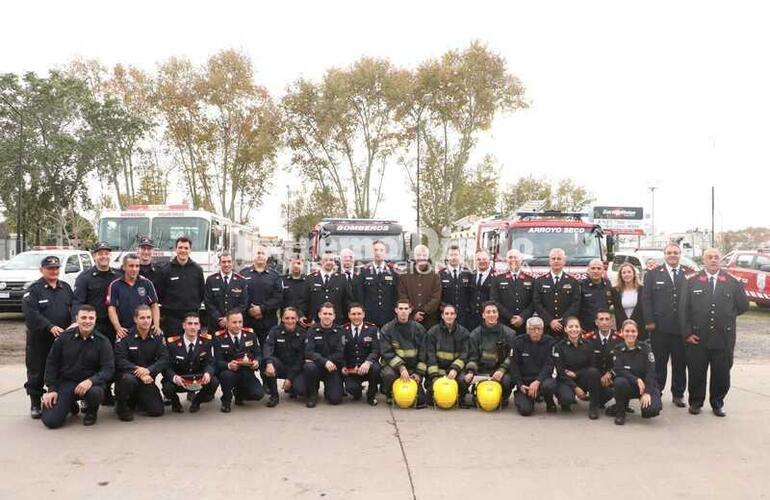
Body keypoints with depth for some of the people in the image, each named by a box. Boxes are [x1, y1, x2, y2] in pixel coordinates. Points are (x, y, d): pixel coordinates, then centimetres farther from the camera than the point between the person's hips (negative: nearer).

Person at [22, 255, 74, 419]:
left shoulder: (66, 288, 13)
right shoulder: (33, 290, -3)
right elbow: (31, 313, -15)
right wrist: (50, 327, -24)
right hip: (39, 339, -3)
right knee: (37, 373, 3)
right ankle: (35, 405, 14)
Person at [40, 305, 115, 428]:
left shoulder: (102, 342, -4)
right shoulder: (64, 337, 0)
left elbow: (109, 369, -10)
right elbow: (51, 363, 6)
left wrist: (91, 381, -28)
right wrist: (51, 389, -1)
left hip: (89, 383, -1)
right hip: (65, 382, 1)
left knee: (95, 393, -37)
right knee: (51, 421, -15)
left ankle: (91, 412, 2)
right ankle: (71, 405, 22)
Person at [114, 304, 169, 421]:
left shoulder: (158, 337, 0)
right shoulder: (125, 336, -10)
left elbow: (164, 359, -9)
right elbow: (120, 361, -18)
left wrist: (148, 370, -27)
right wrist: (139, 372, -29)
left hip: (147, 379, 3)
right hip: (127, 374, -3)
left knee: (157, 410, -8)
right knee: (129, 379, -38)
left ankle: (137, 401, 26)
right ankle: (121, 406, -7)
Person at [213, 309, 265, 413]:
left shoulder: (250, 334, 2)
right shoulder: (219, 337, -6)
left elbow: (258, 354, 3)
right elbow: (218, 361, -12)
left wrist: (257, 362, -21)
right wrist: (228, 365, -34)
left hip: (247, 374, 2)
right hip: (230, 372, -2)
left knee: (258, 394, -21)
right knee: (226, 375, -37)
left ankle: (238, 393, 17)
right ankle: (226, 401, -5)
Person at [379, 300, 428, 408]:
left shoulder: (419, 328, 2)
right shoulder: (386, 329, -4)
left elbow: (423, 353, 3)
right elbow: (387, 353, -12)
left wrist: (419, 373, -6)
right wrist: (400, 367, -25)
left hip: (413, 366, 1)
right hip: (393, 364, -1)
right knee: (388, 374, -34)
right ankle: (390, 395, -2)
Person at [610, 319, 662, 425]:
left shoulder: (645, 347, -6)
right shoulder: (617, 350, -4)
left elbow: (650, 371, -14)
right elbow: (618, 371, -16)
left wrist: (647, 392, -24)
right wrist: (636, 379, -29)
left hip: (647, 384, -1)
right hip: (629, 384, 1)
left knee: (652, 409, -28)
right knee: (620, 382, -35)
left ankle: (645, 402, 11)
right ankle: (620, 413, -9)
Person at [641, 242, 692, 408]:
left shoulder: (690, 274, 6)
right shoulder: (653, 274, 5)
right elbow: (646, 298, 1)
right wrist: (649, 321, -6)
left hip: (682, 327, 1)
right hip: (660, 327, -1)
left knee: (680, 363, 8)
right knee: (658, 363, 5)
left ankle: (678, 394, 20)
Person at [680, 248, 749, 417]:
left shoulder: (732, 282, 4)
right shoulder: (692, 281, 1)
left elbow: (743, 306, 12)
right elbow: (683, 309, -1)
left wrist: (725, 316, 10)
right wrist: (687, 333, -5)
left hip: (723, 338, 1)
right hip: (697, 338, -1)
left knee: (721, 374, 9)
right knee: (696, 373, 7)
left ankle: (717, 403, 26)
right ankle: (695, 402, 23)